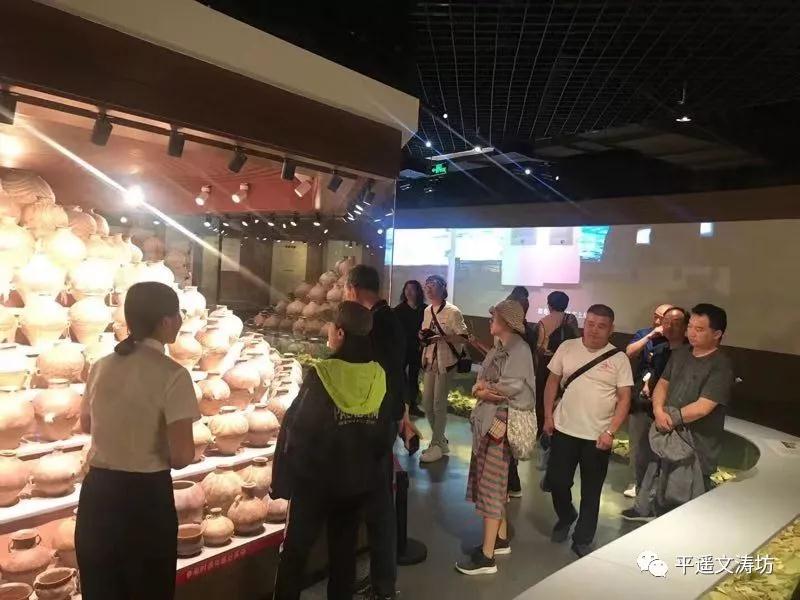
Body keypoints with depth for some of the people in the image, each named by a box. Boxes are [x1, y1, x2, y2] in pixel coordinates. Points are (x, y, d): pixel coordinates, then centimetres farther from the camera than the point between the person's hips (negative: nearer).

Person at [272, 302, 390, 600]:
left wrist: (283, 478, -4)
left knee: (295, 551, 13)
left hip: (316, 479, -4)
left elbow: (296, 430, -16)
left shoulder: (321, 375, -21)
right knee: (344, 549, 19)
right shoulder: (379, 376, -6)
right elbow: (385, 433, 4)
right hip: (358, 479, 4)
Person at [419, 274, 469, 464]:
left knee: (439, 405, -1)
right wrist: (422, 336, -4)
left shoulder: (452, 312, -13)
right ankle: (440, 441, 27)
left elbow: (464, 337, -14)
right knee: (427, 403, 10)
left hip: (445, 363, -7)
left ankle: (437, 445, 13)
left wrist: (442, 337, -26)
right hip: (429, 362, 7)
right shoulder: (427, 311, 9)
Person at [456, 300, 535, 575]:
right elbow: (480, 384, 9)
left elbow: (512, 388, -23)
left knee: (492, 483, -4)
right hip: (487, 419, 9)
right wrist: (482, 389, -12)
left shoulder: (519, 349, -14)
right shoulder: (498, 348, 12)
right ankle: (500, 539, 30)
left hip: (502, 421, -9)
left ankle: (487, 556, 5)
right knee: (494, 479, 16)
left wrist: (485, 388, -8)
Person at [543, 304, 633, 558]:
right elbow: (553, 382, 6)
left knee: (591, 492, 10)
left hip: (598, 437, -1)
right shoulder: (567, 348, -1)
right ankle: (566, 517, 38)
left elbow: (624, 399, -6)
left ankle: (583, 540, 28)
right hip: (564, 430, 1)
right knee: (556, 481, 8)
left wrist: (610, 432, -14)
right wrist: (548, 416, 1)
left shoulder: (619, 359, -6)